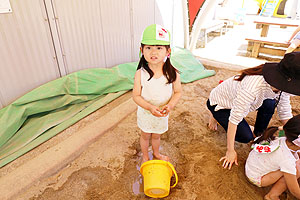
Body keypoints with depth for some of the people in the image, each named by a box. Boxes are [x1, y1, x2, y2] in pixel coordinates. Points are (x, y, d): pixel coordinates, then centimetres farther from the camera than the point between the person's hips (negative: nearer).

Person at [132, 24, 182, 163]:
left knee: (156, 136, 24)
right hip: (145, 113, -1)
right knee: (145, 136, 22)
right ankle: (145, 156, 51)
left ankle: (156, 153, 56)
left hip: (162, 114, 1)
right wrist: (150, 107, -31)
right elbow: (136, 95, -17)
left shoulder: (172, 73, -18)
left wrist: (170, 105, -25)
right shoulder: (140, 73, -22)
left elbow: (177, 92, -7)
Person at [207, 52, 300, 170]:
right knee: (246, 137, -17)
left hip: (234, 98, 7)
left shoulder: (281, 86, -17)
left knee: (269, 104, -18)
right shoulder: (253, 88, -41)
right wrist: (230, 151, -26)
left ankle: (258, 135, 5)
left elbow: (285, 113, -3)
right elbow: (234, 119, -34)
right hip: (218, 103, -6)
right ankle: (215, 117, 5)